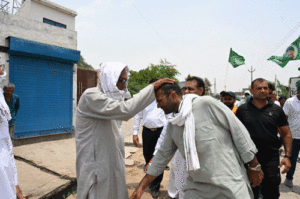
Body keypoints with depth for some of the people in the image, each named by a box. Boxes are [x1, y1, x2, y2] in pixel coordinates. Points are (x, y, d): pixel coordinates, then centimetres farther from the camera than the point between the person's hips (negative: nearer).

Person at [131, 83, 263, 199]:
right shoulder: (172, 126, 6)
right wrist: (141, 187, 10)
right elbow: (162, 156, 11)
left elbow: (238, 130, -9)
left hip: (230, 183, -4)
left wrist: (253, 167, -3)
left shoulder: (206, 103, -13)